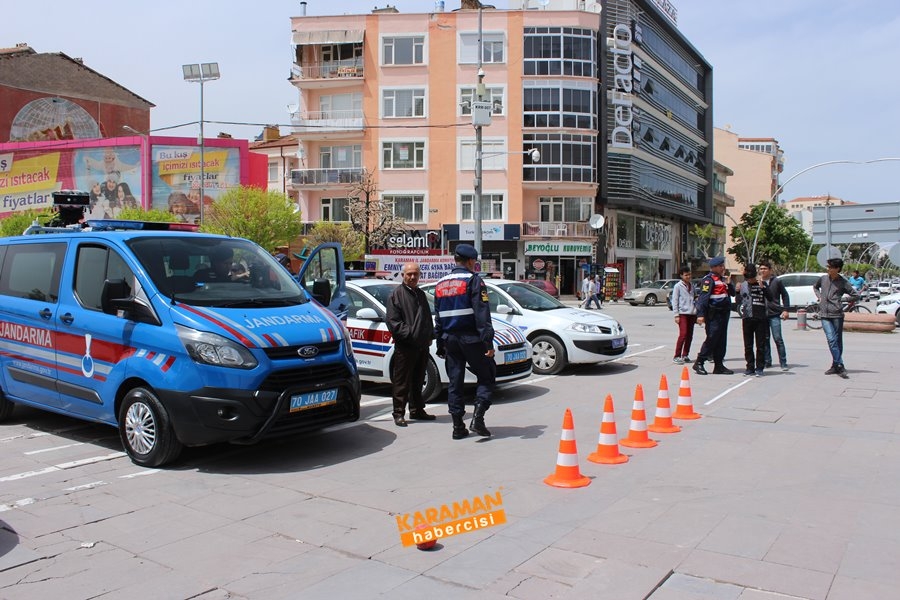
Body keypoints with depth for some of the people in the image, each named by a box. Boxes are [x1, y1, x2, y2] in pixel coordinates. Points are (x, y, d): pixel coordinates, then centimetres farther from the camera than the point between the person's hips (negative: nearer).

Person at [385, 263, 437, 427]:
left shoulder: (420, 294, 19)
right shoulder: (396, 294, -4)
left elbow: (428, 319, 26)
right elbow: (393, 321, -11)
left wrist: (430, 336, 12)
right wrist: (409, 333, -20)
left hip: (422, 346, 7)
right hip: (405, 347, -7)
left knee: (418, 381, 16)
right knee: (402, 382, -3)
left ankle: (417, 410, 26)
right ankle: (399, 413, 3)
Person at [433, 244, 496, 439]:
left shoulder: (441, 284, 14)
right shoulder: (473, 280, -8)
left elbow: (438, 317, 18)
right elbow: (482, 314, -15)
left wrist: (440, 343, 23)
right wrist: (488, 342, -17)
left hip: (450, 339, 6)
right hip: (470, 337, -6)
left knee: (455, 381, 10)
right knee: (486, 376, 6)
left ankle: (458, 426, 10)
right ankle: (477, 418, -9)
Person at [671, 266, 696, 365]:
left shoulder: (691, 286, 15)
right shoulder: (678, 286, -2)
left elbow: (693, 299, 19)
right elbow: (675, 301, -4)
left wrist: (696, 313, 13)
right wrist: (676, 315, -11)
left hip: (691, 313, 6)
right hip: (682, 313, -6)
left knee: (690, 336, 6)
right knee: (683, 334, -12)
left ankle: (685, 355, 16)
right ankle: (677, 356, -8)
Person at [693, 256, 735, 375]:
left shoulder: (722, 279, 19)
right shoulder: (708, 279, -9)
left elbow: (732, 293, 22)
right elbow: (703, 297, -17)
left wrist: (729, 284, 1)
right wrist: (700, 314, -24)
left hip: (724, 313, 9)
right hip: (714, 315, -9)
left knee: (721, 340, 10)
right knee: (712, 339, -9)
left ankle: (719, 366, 16)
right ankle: (699, 363, -1)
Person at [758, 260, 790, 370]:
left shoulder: (776, 281, 2)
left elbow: (785, 295, 8)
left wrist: (785, 310, 1)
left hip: (774, 314, -2)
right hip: (762, 315, 2)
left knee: (778, 338, -5)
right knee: (765, 339, 8)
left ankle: (783, 363, 1)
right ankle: (767, 361, 17)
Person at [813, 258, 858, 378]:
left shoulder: (843, 282, -1)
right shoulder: (823, 278, 9)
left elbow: (856, 295, 3)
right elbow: (815, 287, 30)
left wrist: (842, 301, 4)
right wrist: (819, 296, 15)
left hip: (837, 315, -2)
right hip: (824, 315, 2)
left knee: (838, 341, 5)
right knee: (831, 340, -9)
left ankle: (836, 366, 14)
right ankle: (840, 366, -8)